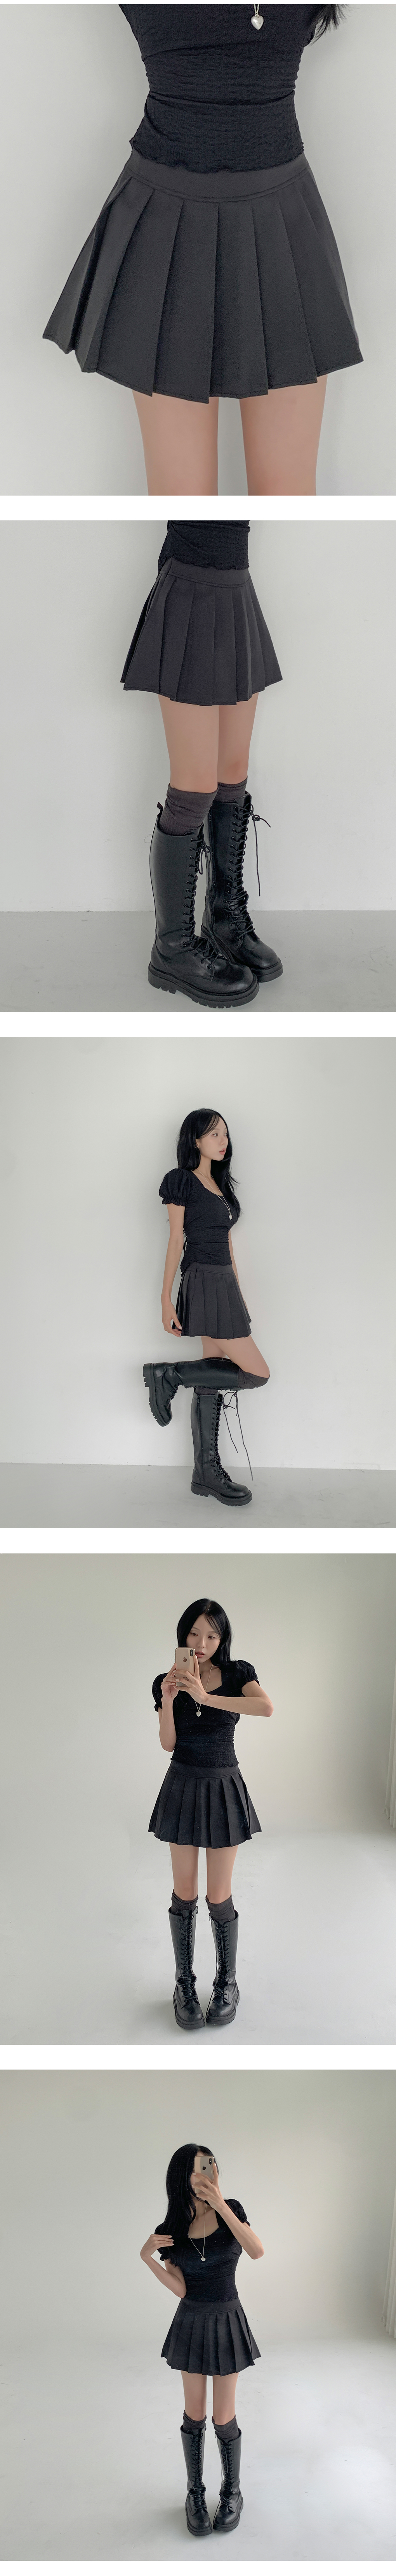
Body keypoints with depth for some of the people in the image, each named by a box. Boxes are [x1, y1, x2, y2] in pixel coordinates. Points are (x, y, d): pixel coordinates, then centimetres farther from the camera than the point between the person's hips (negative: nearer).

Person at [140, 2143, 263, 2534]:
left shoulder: (230, 2211, -10)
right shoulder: (171, 2230, -7)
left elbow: (257, 2251, -27)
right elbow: (179, 2289, -8)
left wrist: (219, 2203, -33)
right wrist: (147, 2258, -23)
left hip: (227, 2323, -1)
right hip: (191, 2323, 1)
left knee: (224, 2418, 2)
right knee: (195, 2415, 8)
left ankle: (232, 2493, 22)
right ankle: (195, 2493, 25)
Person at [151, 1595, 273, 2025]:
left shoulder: (238, 1674, -5)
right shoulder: (167, 1681, -1)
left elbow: (267, 1708, -26)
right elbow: (168, 1744, -5)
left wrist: (206, 1696, -30)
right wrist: (168, 1700, -20)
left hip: (224, 1788, -1)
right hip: (183, 1787, 1)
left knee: (219, 1896, 0)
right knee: (184, 1893, 5)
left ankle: (227, 1983, 17)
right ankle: (185, 1984, 18)